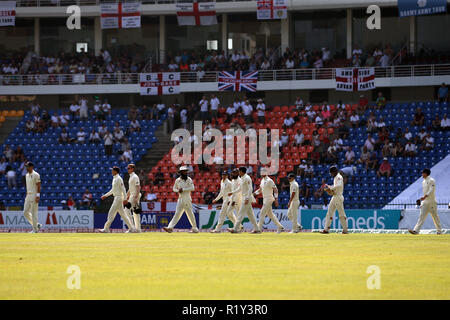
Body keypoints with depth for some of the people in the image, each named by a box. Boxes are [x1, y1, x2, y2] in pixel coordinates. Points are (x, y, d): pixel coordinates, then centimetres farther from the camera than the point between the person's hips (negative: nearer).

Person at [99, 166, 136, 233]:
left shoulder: (119, 179, -13)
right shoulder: (114, 179, 17)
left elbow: (123, 189, -18)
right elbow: (113, 190, 27)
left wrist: (125, 199, -23)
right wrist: (105, 195, 26)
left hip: (119, 197, -10)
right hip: (116, 198, 10)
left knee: (111, 213, -8)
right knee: (122, 214, 10)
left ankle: (106, 228, -6)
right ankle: (132, 228, 11)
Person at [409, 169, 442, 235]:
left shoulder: (431, 181, -11)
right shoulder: (424, 181, 15)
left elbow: (431, 190, -22)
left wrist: (425, 197, -33)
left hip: (431, 201, -7)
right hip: (425, 202, 7)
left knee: (435, 216, 2)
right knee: (422, 216, -4)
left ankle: (439, 231, 15)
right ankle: (416, 230, -14)